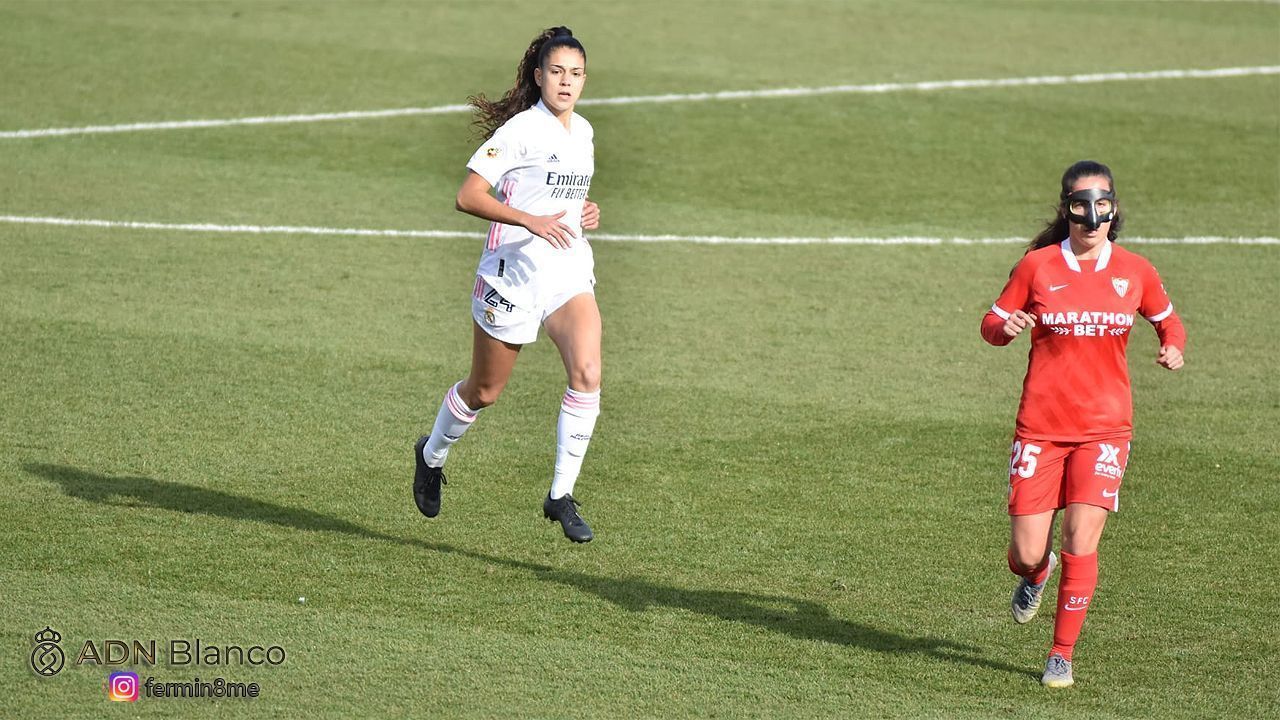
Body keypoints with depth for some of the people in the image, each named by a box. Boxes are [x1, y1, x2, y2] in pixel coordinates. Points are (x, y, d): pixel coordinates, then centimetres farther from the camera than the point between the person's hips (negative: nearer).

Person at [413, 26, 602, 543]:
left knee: (587, 374, -19)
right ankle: (432, 455, 41)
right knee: (485, 392, 10)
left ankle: (561, 496, -12)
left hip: (569, 273, 5)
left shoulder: (582, 131, 10)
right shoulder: (520, 130, -13)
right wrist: (531, 221, -28)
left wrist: (584, 212, 7)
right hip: (513, 274, -5)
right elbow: (468, 197, -19)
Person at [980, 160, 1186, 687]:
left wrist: (1173, 347, -3)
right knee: (1026, 554, -3)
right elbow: (993, 322, 6)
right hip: (1041, 425, 0)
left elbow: (1168, 320, 19)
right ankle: (1036, 573, 37)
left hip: (1105, 427, 0)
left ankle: (1062, 655, 4)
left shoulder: (1134, 272, 3)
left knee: (1081, 541, -13)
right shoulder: (1037, 265, -1)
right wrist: (1005, 327, -17)